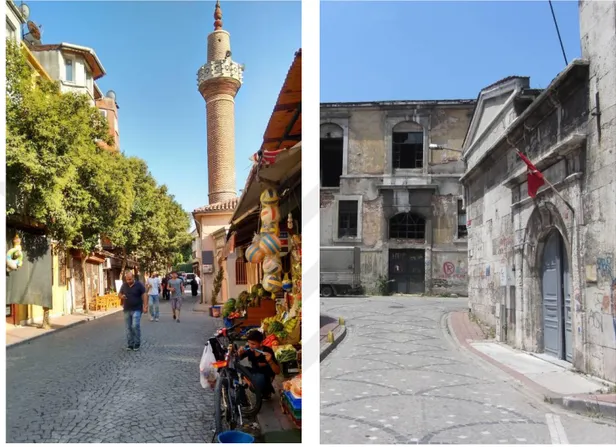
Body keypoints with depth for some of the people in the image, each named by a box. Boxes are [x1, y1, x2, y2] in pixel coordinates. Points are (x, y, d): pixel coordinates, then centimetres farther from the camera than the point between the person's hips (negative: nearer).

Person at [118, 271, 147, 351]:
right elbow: (119, 294, 16)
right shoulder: (124, 285, 6)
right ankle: (130, 344, 15)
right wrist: (121, 296, -9)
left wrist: (145, 306, -11)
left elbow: (144, 295, -4)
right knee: (128, 328, 7)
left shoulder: (139, 285, -5)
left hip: (136, 309, -4)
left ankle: (137, 344, 0)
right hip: (127, 310, 5)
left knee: (135, 326, -14)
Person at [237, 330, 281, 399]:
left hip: (266, 375, -5)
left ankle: (267, 390, -2)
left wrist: (270, 361, -44)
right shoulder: (248, 349, -17)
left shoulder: (268, 352, -26)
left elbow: (277, 371, -26)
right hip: (255, 372, 5)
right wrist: (239, 353, -22)